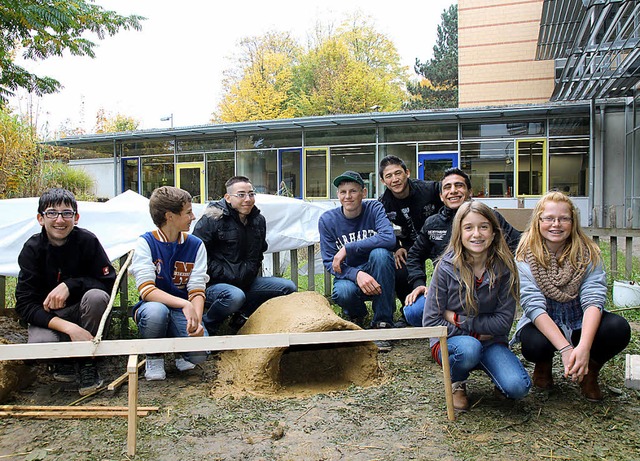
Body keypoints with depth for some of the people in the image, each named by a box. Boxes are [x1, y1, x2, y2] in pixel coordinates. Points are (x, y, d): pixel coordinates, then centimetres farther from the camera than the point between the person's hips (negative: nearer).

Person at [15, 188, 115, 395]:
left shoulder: (87, 240, -12)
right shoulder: (32, 249, -12)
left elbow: (109, 282, -13)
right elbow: (24, 304, -18)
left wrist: (70, 285, -29)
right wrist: (68, 327, -33)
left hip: (81, 312, 1)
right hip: (47, 316, -1)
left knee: (97, 296, -33)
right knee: (40, 343, -34)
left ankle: (87, 361, -12)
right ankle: (63, 358, 5)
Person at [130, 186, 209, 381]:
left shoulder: (196, 245, 1)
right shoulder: (146, 242, -8)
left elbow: (197, 290, -6)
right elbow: (146, 290, -19)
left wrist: (196, 321, -26)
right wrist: (184, 304, -33)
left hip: (183, 313, 2)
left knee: (199, 354, -25)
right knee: (156, 311, -38)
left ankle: (182, 354, 14)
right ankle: (154, 357, -5)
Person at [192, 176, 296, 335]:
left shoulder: (258, 220, 10)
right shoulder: (212, 219, -11)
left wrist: (249, 273, 7)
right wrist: (226, 276, -18)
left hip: (245, 282, 7)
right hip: (213, 284, -7)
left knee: (289, 287, -2)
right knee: (235, 296, -40)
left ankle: (242, 316, 2)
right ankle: (206, 327, -10)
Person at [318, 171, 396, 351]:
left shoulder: (375, 209, -8)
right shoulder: (327, 220, -5)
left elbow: (389, 238, -28)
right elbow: (329, 262, -11)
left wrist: (348, 248, -28)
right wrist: (357, 274, -30)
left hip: (377, 277, 0)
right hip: (349, 276, 0)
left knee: (380, 253, -32)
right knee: (342, 292, -34)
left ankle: (382, 323, -20)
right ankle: (356, 315, 8)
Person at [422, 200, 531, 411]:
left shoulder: (504, 267, -9)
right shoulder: (446, 267, -13)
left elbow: (504, 321, -9)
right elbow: (431, 321, -12)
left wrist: (457, 319, -14)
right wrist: (474, 334, -15)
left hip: (490, 342, 1)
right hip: (450, 340, -1)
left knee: (518, 388, -24)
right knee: (468, 348, -36)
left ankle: (486, 368, 11)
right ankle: (456, 383, -1)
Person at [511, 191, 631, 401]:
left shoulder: (588, 252, -9)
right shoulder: (525, 256, -14)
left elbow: (593, 299, -20)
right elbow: (534, 306, -22)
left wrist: (584, 347, -36)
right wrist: (565, 348, -35)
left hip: (581, 325, 2)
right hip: (542, 325, -2)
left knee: (618, 328, -27)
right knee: (535, 344, -35)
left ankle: (591, 370, 6)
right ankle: (544, 365, 6)